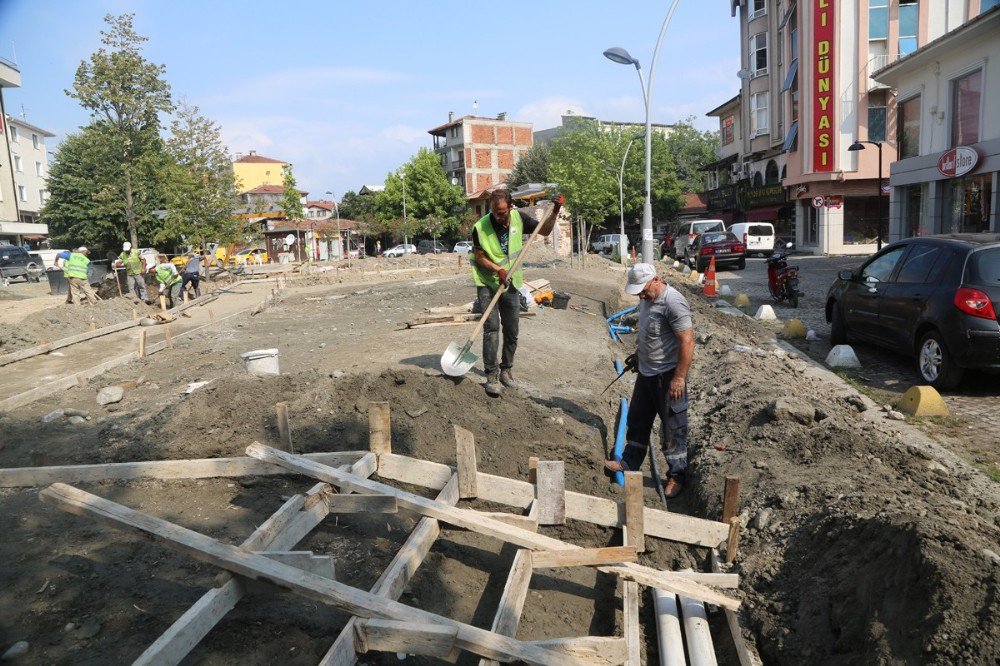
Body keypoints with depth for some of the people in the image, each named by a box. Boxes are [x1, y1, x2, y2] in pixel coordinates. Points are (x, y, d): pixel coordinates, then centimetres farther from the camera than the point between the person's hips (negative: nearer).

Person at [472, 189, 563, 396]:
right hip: (487, 284, -4)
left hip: (511, 285, 4)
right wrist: (498, 269, -25)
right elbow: (480, 257, -9)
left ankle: (506, 369, 27)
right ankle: (492, 375, -7)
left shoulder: (518, 218, -6)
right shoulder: (480, 227, -17)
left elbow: (544, 230, 5)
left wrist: (555, 211, -9)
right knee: (491, 328, -13)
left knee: (512, 332, 10)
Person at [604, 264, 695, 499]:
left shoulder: (673, 302, -23)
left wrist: (679, 377, -25)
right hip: (646, 372, 9)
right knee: (637, 420, 18)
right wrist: (639, 354, 26)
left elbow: (687, 341, -25)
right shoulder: (647, 299, 6)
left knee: (674, 426, 4)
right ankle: (629, 463, 33)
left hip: (668, 376, -9)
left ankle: (676, 476, 17)